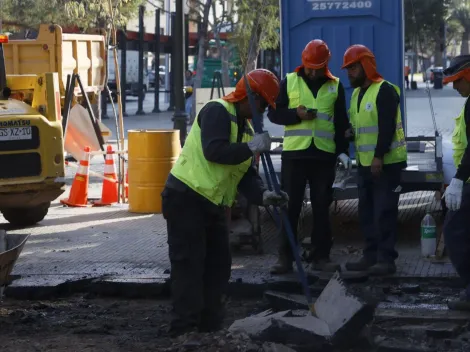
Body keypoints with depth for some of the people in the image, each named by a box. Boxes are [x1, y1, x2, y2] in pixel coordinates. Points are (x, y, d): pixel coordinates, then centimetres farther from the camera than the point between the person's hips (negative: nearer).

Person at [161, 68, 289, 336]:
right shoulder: (217, 111, -12)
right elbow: (214, 151, -27)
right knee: (189, 263, -9)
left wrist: (263, 195, -8)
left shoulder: (246, 128, 15)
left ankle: (211, 327, 18)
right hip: (186, 198, -9)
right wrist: (252, 147, -20)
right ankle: (185, 330, -8)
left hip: (213, 203, 9)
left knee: (219, 263, 10)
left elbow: (246, 173, 10)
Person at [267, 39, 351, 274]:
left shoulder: (336, 86, 9)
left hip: (324, 154, 1)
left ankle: (320, 256, 12)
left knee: (322, 207, 5)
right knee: (290, 206, 0)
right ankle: (285, 257, 5)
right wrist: (296, 114, -13)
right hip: (294, 153, -1)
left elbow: (341, 123, 11)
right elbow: (274, 113, 4)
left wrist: (343, 150, 1)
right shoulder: (289, 82, 5)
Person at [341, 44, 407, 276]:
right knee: (367, 211, 11)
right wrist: (350, 132, 2)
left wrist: (379, 157, -25)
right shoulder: (356, 93, 14)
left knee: (384, 212, -7)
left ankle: (386, 259, -4)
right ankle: (371, 255, 18)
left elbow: (387, 127, -21)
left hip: (386, 162, -9)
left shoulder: (384, 91, -14)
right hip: (365, 163, 9)